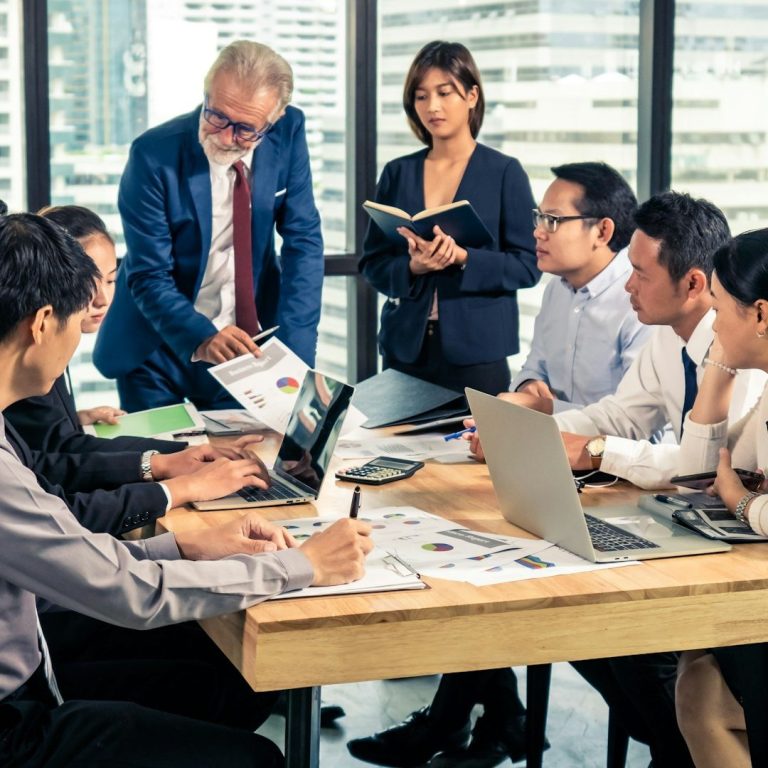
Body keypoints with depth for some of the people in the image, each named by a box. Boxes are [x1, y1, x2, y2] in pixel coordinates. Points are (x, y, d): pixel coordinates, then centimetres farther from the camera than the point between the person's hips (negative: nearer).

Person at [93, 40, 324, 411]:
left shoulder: (288, 133, -10)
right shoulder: (154, 155, -21)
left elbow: (303, 241, -8)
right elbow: (149, 278, -19)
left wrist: (295, 354, -18)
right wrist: (203, 338, -37)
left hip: (247, 339, 3)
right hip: (161, 347, -3)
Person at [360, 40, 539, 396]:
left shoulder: (504, 173, 0)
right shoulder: (397, 173, 8)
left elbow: (527, 265, -4)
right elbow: (373, 263, 8)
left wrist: (462, 258, -19)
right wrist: (412, 268, -13)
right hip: (405, 349, 3)